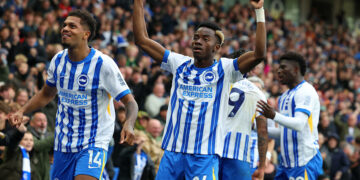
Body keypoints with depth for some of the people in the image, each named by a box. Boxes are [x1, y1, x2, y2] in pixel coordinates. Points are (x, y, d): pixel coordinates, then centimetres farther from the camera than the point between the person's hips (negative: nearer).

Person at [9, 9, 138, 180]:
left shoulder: (103, 64, -15)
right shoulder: (58, 60, 2)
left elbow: (129, 101, -13)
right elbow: (47, 94, 20)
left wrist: (129, 125, -34)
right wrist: (21, 111, 5)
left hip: (93, 145, -6)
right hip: (62, 145, 6)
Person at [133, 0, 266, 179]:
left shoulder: (224, 69, -1)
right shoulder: (179, 64, 9)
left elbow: (259, 54, -15)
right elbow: (142, 40, 9)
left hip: (205, 155, -4)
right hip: (173, 150, 4)